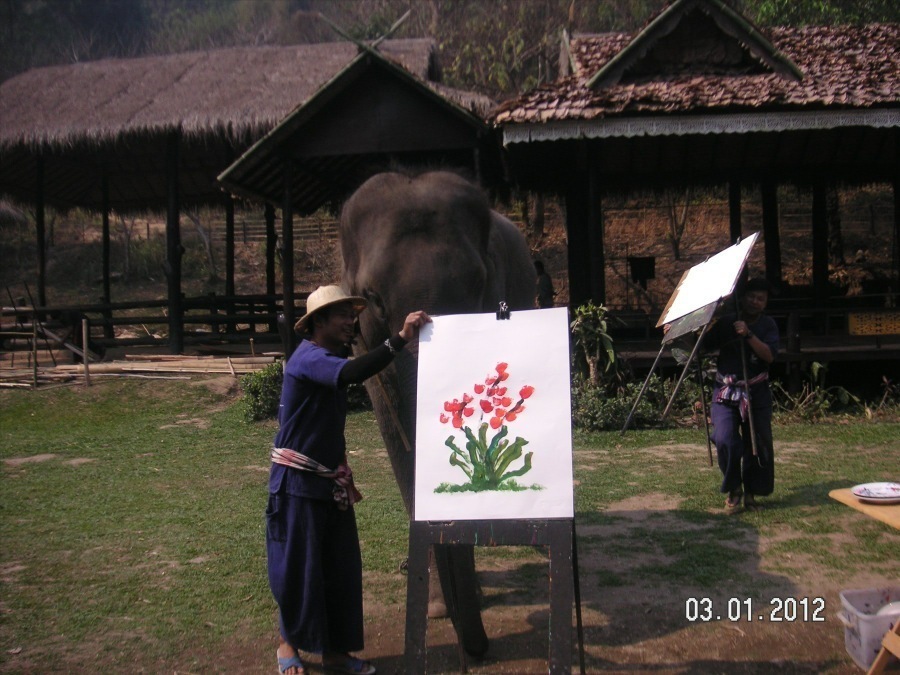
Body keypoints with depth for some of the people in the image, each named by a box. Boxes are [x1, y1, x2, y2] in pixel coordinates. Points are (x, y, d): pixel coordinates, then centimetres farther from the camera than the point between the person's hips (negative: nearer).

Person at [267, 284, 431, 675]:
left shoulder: (331, 358, 13)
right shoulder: (308, 359, -16)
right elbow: (351, 374, -39)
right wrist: (401, 338, -40)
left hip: (331, 482, 9)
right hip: (299, 481, -8)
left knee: (341, 568, 8)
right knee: (298, 566, 2)